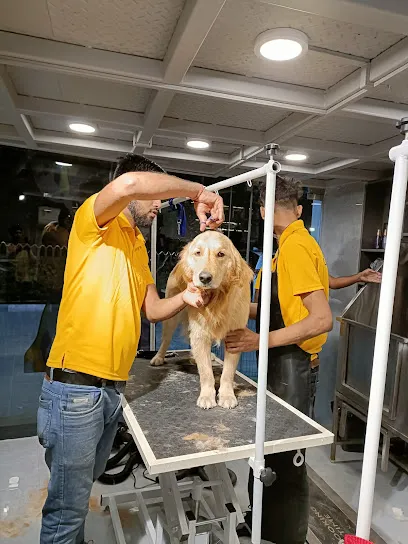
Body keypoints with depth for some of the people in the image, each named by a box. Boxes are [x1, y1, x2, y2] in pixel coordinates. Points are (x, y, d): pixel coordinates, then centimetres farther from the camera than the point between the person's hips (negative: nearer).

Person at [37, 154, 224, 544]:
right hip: (75, 388, -8)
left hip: (113, 387, 8)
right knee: (68, 506, 7)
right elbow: (128, 183, -30)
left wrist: (184, 298, -5)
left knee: (80, 490, 26)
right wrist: (198, 191, -19)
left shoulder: (139, 248, 16)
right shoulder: (93, 222, -8)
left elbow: (153, 309, 14)